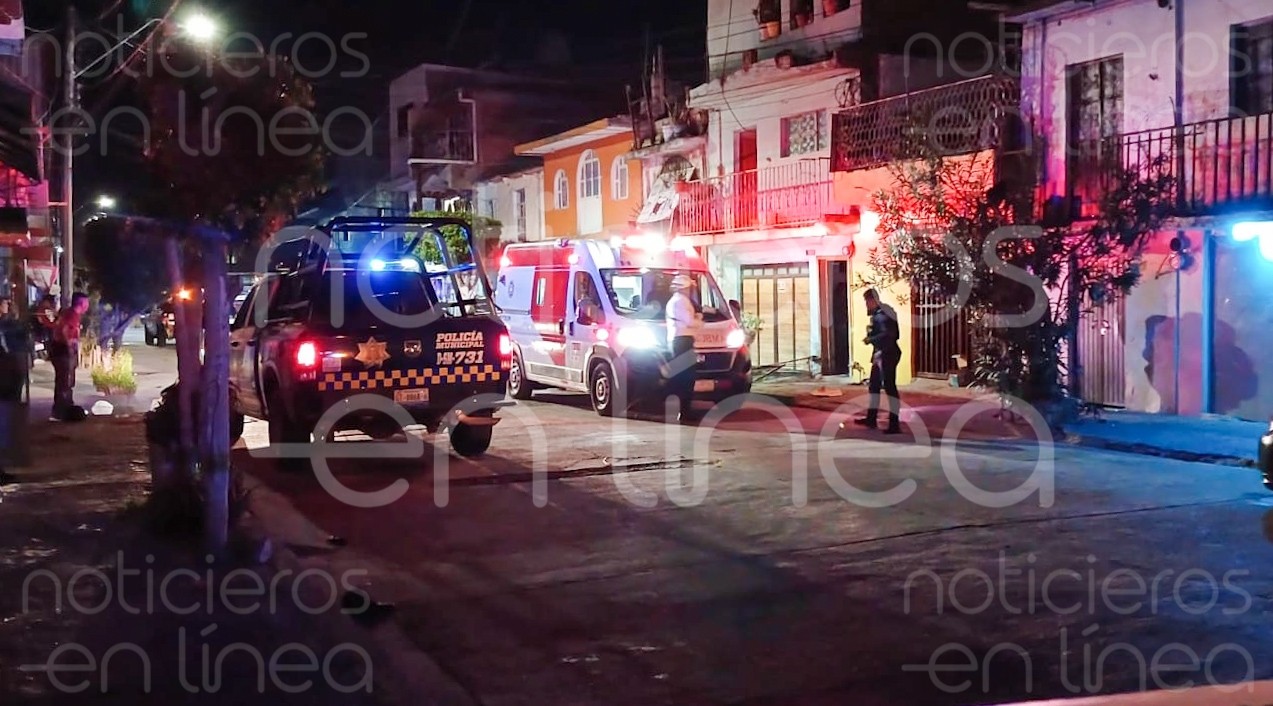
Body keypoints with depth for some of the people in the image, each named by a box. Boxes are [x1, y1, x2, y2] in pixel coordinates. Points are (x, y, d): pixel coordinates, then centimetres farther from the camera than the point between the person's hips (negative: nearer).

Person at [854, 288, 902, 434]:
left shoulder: (881, 315, -18)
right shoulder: (877, 313, 12)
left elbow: (888, 334, -29)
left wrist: (870, 339, -20)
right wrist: (872, 331, 6)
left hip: (887, 355, -11)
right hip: (880, 354, 11)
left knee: (889, 386, -9)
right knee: (874, 385, 18)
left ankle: (894, 424, -8)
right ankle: (871, 418, 29)